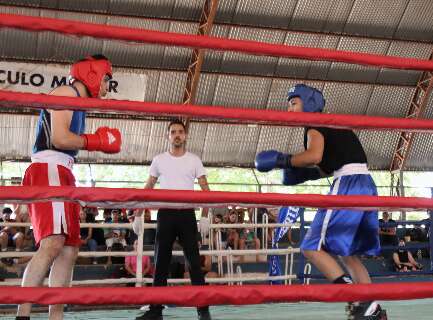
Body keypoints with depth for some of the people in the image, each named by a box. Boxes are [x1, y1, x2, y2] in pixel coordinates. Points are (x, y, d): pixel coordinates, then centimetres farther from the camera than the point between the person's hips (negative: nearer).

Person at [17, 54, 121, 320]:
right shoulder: (67, 92, -1)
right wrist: (97, 141, -2)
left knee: (69, 249, 5)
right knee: (53, 243, -23)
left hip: (62, 176, 10)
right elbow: (59, 138, -13)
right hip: (48, 171, -10)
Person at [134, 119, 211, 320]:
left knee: (194, 262, -3)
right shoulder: (159, 160, 9)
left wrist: (205, 216, -8)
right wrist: (138, 215, 6)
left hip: (187, 213, -1)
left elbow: (205, 188, 3)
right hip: (165, 214, 1)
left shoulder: (194, 160, 6)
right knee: (161, 262, 3)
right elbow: (147, 188, 12)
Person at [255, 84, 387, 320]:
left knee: (312, 247, -8)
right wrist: (307, 173, 17)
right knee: (348, 252, 15)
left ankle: (360, 301, -16)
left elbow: (314, 156, -18)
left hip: (348, 185, -9)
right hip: (365, 184, 9)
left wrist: (282, 160, -5)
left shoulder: (315, 124, -1)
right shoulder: (331, 125, 26)